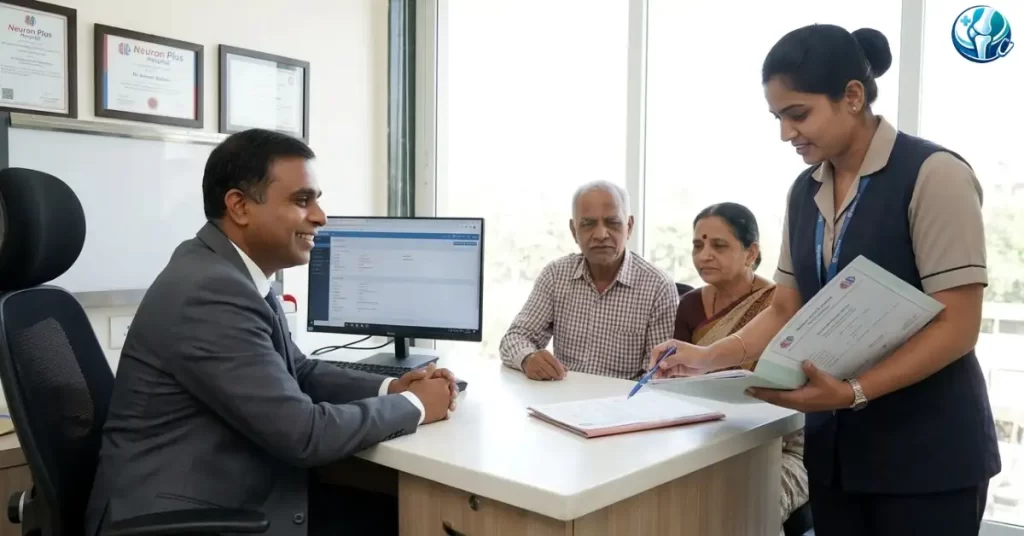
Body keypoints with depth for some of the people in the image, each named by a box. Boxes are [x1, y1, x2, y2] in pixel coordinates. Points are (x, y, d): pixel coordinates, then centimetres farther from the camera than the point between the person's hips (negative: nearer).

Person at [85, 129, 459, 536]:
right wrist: (413, 406, -10)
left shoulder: (235, 273, 4)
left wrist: (390, 388, -1)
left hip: (232, 501, 8)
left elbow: (299, 373, 14)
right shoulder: (210, 291, -24)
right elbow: (304, 434, -23)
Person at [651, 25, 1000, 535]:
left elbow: (956, 326, -16)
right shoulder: (804, 191, 7)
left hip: (927, 451, -5)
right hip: (835, 443, 5)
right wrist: (709, 356, -6)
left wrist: (853, 391, -26)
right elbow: (786, 310, 8)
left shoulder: (933, 174, -12)